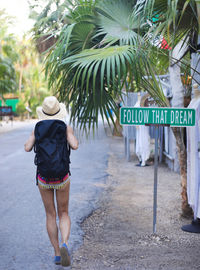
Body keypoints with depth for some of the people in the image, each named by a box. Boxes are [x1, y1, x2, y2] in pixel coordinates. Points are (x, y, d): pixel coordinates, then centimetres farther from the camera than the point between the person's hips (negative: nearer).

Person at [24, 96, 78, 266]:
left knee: (50, 215, 14)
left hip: (43, 177, 1)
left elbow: (28, 148, -9)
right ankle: (64, 244, -13)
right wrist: (73, 138, 5)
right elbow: (74, 146, -18)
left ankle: (57, 254, 14)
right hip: (62, 177, -1)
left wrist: (29, 141, 14)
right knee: (64, 214, 14)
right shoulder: (66, 128, -5)